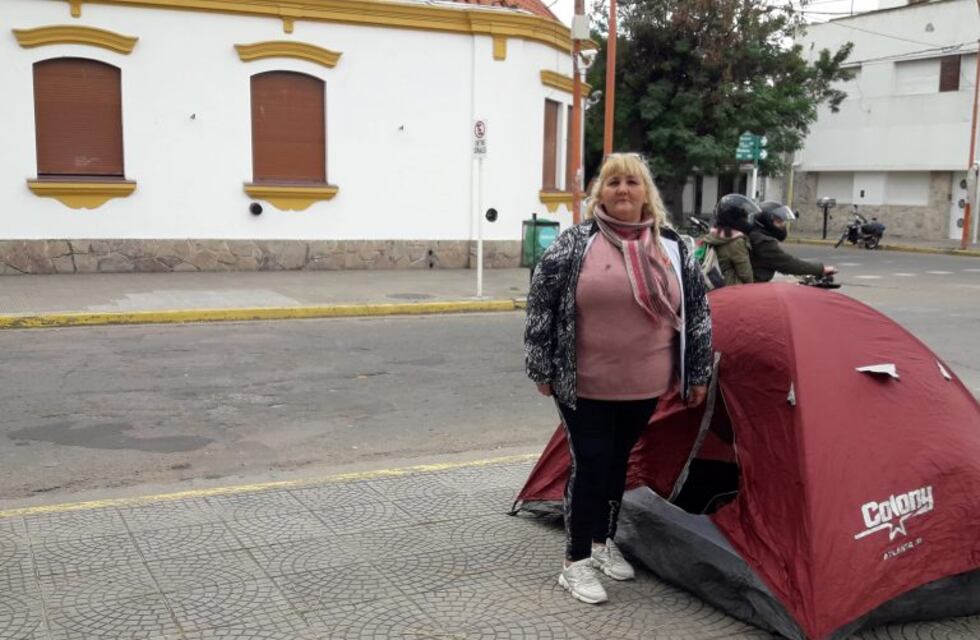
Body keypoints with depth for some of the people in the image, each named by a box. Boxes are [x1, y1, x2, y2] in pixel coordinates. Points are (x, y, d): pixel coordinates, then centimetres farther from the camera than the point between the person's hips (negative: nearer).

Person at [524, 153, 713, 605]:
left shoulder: (672, 248, 3)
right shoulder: (575, 243, -8)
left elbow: (697, 310, 9)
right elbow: (540, 304, -6)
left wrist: (697, 374, 9)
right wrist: (542, 369, -5)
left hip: (643, 388, 4)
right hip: (584, 387, -4)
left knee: (617, 463, 17)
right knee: (590, 465, -1)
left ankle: (603, 542, 35)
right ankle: (576, 562, 12)